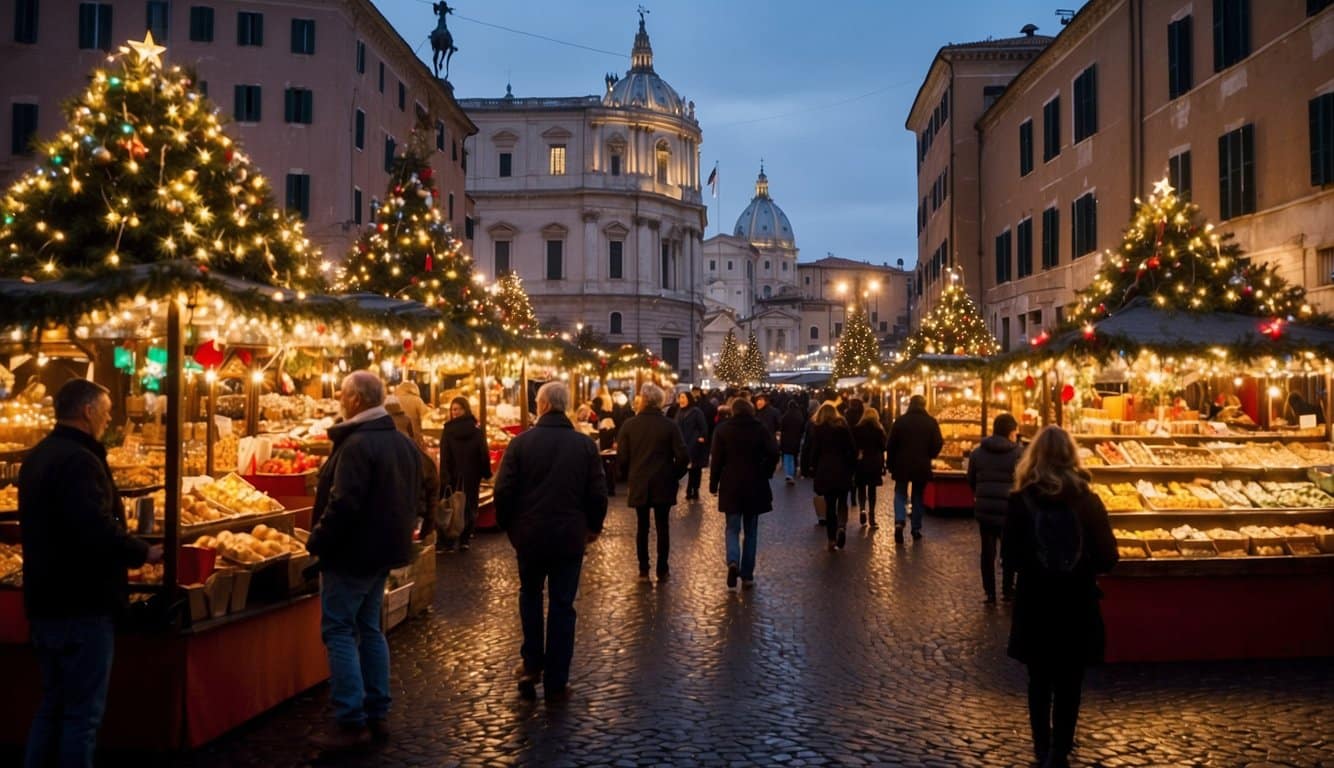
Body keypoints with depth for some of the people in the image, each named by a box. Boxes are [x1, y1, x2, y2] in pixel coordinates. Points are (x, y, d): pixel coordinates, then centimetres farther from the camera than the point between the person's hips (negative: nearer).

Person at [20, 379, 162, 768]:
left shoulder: (38, 456, 12)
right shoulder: (79, 461, -20)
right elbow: (98, 531, -30)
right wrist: (144, 552, -15)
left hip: (45, 600, 10)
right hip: (82, 604, -10)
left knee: (53, 703, 20)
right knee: (83, 710, 0)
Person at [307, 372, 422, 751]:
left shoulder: (357, 443, -21)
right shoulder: (404, 442, 10)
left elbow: (343, 504, -26)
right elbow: (413, 497, 16)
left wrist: (317, 541, -13)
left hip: (352, 551, -9)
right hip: (385, 548, 9)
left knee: (339, 631, -1)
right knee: (369, 628, 16)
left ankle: (352, 723, -1)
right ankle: (378, 714, 20)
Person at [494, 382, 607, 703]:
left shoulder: (521, 443, -9)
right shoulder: (585, 445, -4)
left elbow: (503, 491, -8)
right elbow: (597, 493, -3)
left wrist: (508, 525, 8)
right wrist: (593, 527, 14)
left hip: (529, 535, 0)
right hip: (570, 537, 0)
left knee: (530, 595, 22)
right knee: (562, 606, 8)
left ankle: (531, 666, 21)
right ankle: (556, 682, 11)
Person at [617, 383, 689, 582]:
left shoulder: (629, 425, -5)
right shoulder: (669, 425, -7)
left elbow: (621, 457, -6)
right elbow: (683, 457, -11)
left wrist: (629, 477, 10)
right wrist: (674, 475, 4)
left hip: (638, 485, 1)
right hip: (663, 485, -1)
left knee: (642, 526, 10)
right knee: (663, 526, 8)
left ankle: (643, 570, 12)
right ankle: (662, 570, 11)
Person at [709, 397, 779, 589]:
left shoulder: (723, 430, -1)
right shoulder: (760, 429, 0)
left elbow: (717, 459, -5)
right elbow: (773, 453, -12)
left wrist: (713, 484, 2)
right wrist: (765, 474, 2)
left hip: (731, 486, 0)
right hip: (755, 486, 1)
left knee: (732, 529, 8)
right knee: (751, 531, 10)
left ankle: (733, 561, -20)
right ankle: (747, 575, 10)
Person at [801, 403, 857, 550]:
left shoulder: (817, 429, -2)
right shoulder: (843, 427, 2)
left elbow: (814, 450, -5)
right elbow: (852, 449, 1)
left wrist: (812, 468, 6)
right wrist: (852, 468, 8)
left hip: (825, 471, -1)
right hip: (843, 471, 1)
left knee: (830, 505, 6)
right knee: (842, 502, 13)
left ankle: (832, 540, 5)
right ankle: (842, 526, -15)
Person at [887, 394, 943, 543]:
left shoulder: (900, 421, -4)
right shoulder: (931, 423, -3)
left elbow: (891, 445, -2)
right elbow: (937, 444, -3)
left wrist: (891, 465, 7)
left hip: (902, 465, -1)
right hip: (922, 466, 1)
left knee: (900, 493, 10)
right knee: (918, 497, 13)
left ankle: (899, 522, -14)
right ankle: (916, 529, 14)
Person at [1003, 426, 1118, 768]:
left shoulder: (1021, 500, -11)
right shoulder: (1088, 500, -9)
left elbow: (1010, 557, -7)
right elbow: (1108, 558, -5)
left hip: (1035, 604, 0)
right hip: (1077, 605, 0)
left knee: (1040, 679, 17)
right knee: (1069, 683, 11)